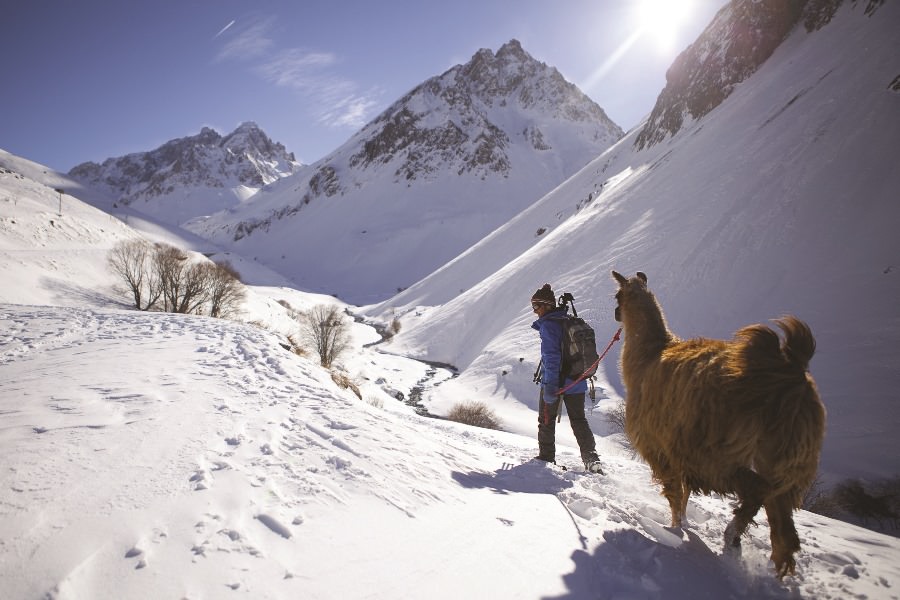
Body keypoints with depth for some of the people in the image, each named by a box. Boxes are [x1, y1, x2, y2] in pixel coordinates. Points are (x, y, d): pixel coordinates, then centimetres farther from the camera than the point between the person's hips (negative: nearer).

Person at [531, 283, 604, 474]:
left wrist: (550, 385, -23)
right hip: (576, 382, 7)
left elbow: (551, 357, -21)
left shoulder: (548, 325, -14)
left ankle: (546, 457, 19)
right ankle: (591, 459, 6)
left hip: (554, 381, -7)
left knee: (546, 420, 10)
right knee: (579, 420, 13)